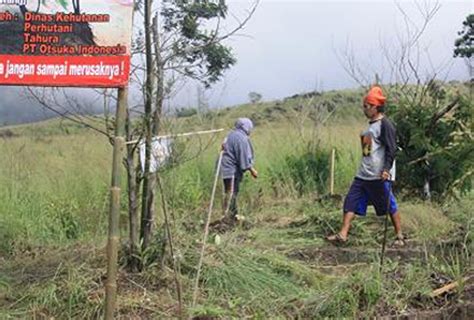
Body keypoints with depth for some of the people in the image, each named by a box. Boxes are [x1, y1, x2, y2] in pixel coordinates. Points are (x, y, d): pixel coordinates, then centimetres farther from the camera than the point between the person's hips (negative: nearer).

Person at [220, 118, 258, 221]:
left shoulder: (231, 135, 14)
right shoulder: (241, 138, -15)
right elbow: (243, 156, -17)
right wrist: (252, 170, -11)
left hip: (227, 169, 10)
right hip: (232, 170, -10)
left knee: (233, 193, 17)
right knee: (231, 193, -11)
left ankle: (234, 214, 26)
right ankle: (227, 215, -13)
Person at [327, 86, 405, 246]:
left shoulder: (385, 124, -11)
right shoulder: (371, 125, 17)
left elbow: (391, 149, -17)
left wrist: (386, 169, -25)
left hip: (379, 175, -9)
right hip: (363, 174, 9)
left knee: (389, 205, 1)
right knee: (351, 201, 2)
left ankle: (399, 236, 14)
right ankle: (343, 234, 2)